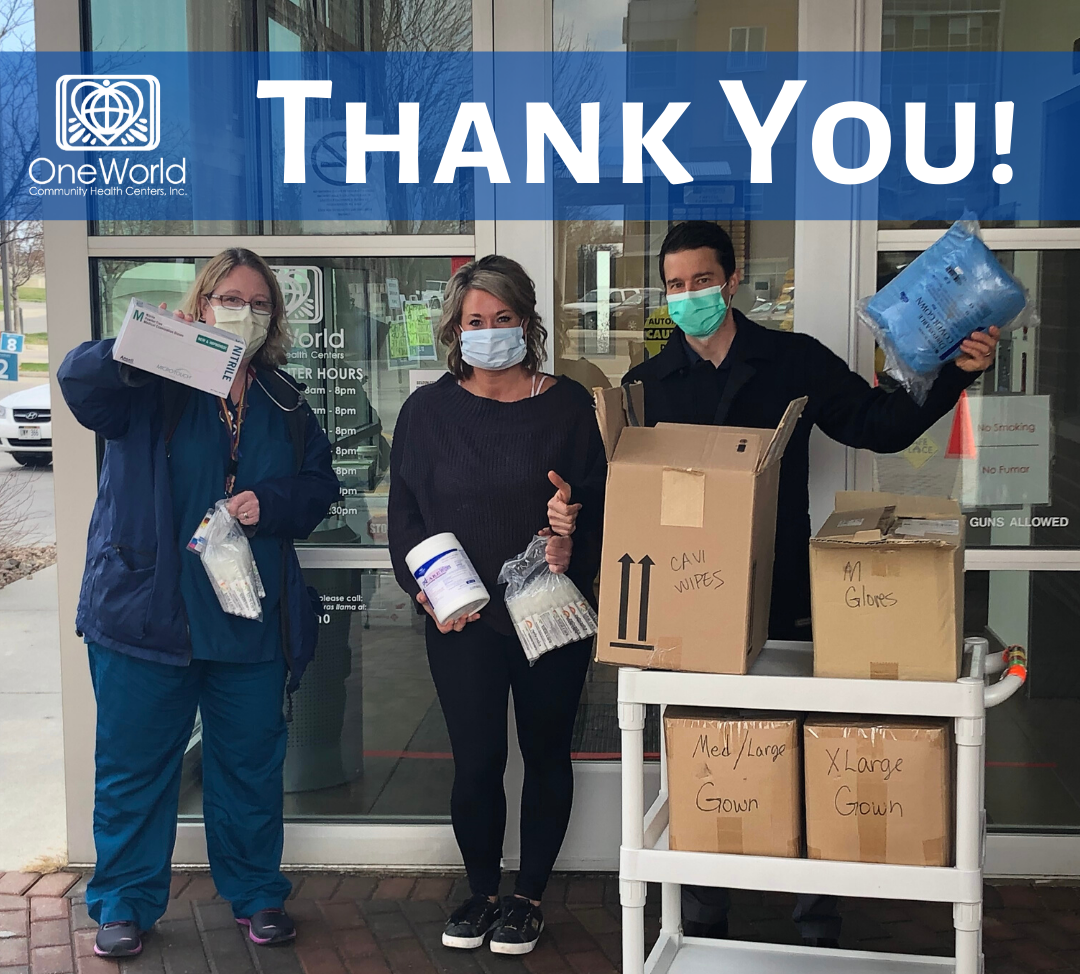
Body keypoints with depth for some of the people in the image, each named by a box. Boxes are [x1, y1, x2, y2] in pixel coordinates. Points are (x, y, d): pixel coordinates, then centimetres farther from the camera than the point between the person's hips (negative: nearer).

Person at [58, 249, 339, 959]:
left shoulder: (284, 402, 11)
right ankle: (125, 902, 21)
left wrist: (271, 503, -9)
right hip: (147, 609, -3)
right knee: (135, 764, 5)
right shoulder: (153, 385, -2)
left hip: (252, 622, 3)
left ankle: (256, 893, 29)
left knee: (251, 763, 12)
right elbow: (79, 381, -21)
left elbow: (321, 482, 12)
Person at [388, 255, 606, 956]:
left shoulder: (568, 405, 0)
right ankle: (482, 890, 25)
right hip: (463, 620, 0)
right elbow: (405, 514, 6)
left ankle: (529, 895, 26)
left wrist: (573, 540, -17)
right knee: (476, 761, 2)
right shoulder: (429, 410, 3)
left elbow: (602, 502, 3)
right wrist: (427, 589, -7)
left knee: (546, 755, 10)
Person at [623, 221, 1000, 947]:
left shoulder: (795, 361, 1)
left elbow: (883, 427, 2)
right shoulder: (647, 385, 4)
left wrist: (956, 374, -11)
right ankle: (703, 924, 26)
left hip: (785, 605, -1)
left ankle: (820, 929, 23)